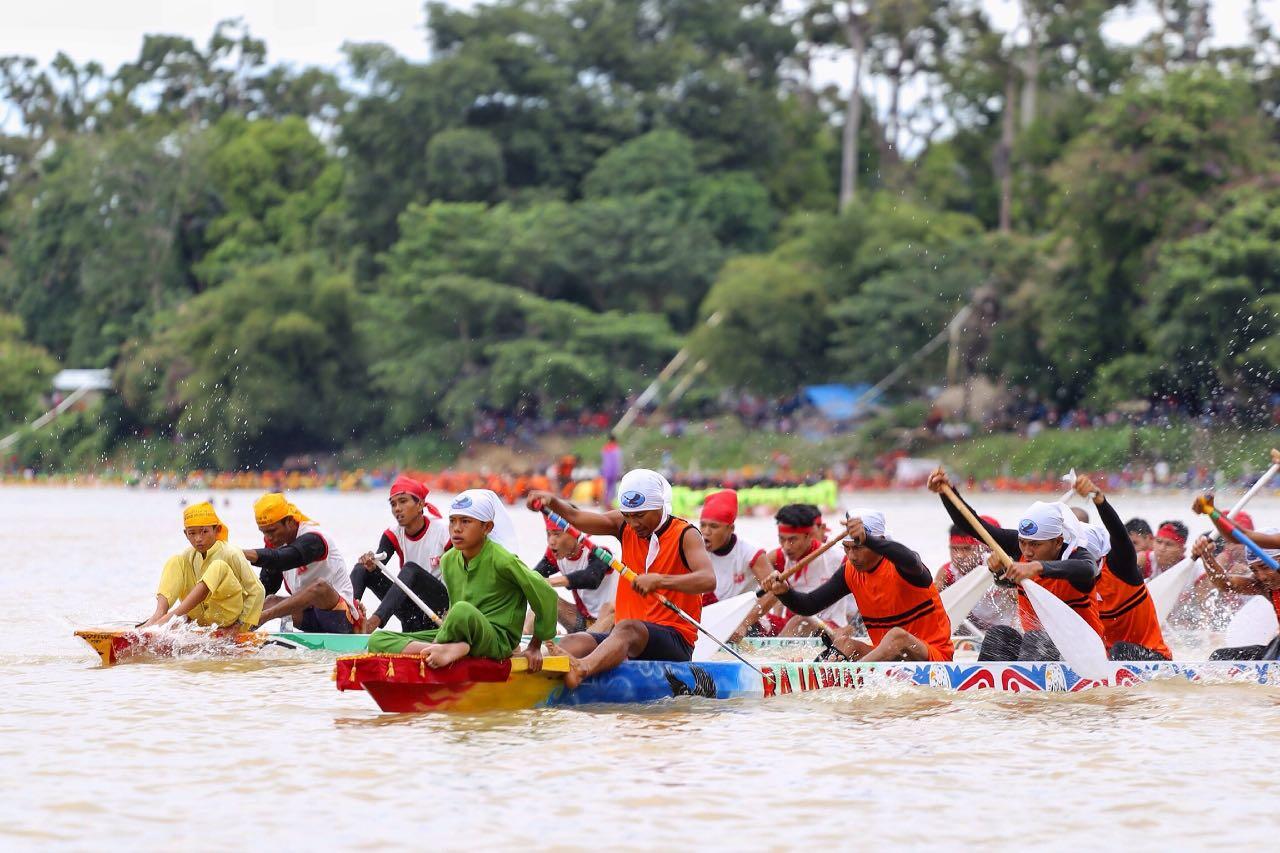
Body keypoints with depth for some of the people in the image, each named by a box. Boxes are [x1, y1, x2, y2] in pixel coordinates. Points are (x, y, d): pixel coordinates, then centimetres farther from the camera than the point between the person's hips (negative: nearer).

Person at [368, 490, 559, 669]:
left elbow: (546, 596, -7)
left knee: (463, 611, -43)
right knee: (377, 640, -11)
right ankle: (451, 649, -31)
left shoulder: (501, 560, -12)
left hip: (498, 642, -7)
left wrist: (535, 647, 2)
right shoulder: (448, 561, 8)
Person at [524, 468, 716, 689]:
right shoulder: (624, 526, 14)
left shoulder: (685, 535, -3)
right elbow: (576, 518, 1)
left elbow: (708, 580, -21)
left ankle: (581, 668, -67)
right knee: (572, 643, -19)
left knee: (627, 628, -37)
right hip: (629, 638, 7)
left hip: (675, 643, -7)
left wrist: (659, 580, -37)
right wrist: (552, 501, -22)